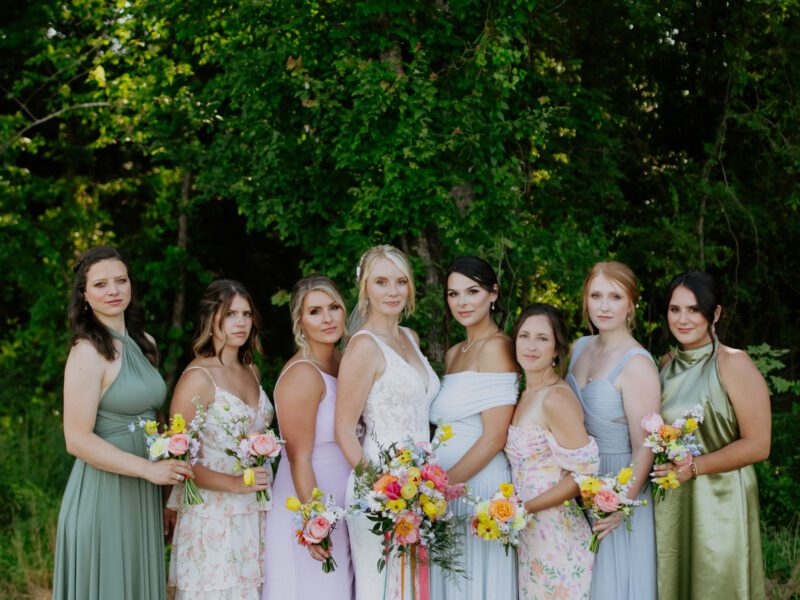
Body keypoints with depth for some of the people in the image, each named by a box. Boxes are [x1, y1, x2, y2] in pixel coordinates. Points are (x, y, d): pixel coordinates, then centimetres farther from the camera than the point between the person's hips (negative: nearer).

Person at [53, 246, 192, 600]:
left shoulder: (144, 344, 9)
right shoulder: (88, 352, -14)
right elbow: (78, 440, -18)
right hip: (103, 494, -7)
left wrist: (170, 469, 10)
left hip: (143, 494, 7)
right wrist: (148, 469, -21)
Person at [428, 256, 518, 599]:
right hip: (447, 486, 8)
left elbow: (495, 437, -16)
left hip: (479, 485, -8)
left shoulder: (496, 346, -10)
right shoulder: (454, 354, 15)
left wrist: (444, 484, -15)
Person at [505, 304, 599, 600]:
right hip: (527, 533, 8)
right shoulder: (525, 395, 9)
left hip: (555, 533, -8)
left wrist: (523, 508, -18)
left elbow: (584, 472, -19)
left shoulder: (556, 398, -16)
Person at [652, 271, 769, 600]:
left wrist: (694, 467, -18)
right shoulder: (667, 363, 8)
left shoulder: (733, 364, -10)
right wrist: (662, 466, -3)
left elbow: (757, 446, -13)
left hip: (718, 502, -5)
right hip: (668, 502, 5)